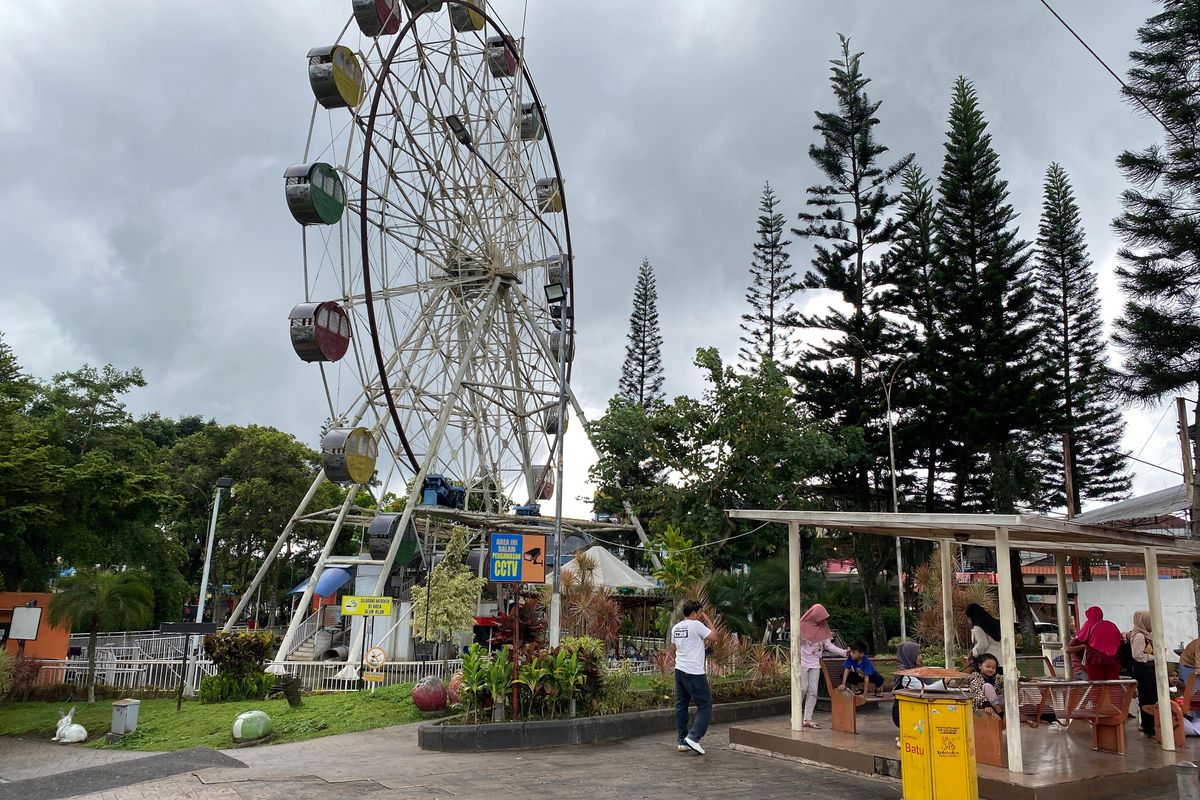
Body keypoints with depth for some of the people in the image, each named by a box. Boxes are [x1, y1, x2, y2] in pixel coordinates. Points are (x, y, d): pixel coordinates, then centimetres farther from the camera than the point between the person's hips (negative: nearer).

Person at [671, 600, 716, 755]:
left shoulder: (675, 628, 10)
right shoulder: (696, 625, -13)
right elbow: (713, 636, -9)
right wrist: (708, 620, 3)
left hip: (679, 670, 8)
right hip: (694, 672, -8)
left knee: (681, 705, 12)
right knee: (705, 705, 0)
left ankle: (681, 742, 14)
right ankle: (693, 738, -8)